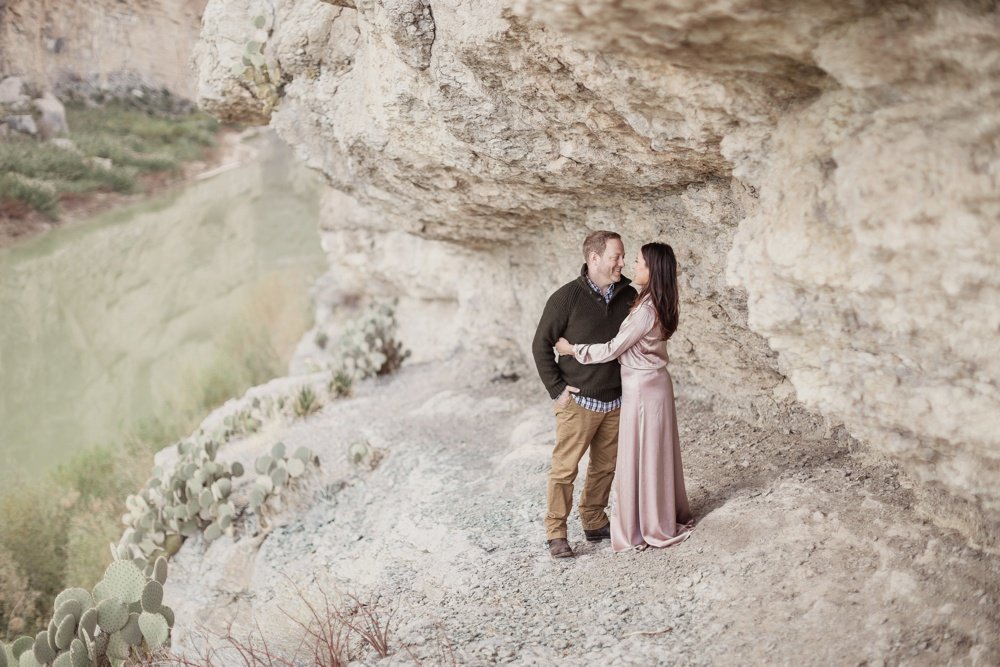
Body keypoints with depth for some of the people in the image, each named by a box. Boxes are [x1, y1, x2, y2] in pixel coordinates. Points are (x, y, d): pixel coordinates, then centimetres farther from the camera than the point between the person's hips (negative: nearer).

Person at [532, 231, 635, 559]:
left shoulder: (628, 296, 1)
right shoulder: (566, 297, -13)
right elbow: (541, 345, -7)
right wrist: (556, 389, -9)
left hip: (615, 401, 5)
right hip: (578, 401, -5)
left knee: (605, 467, 14)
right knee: (564, 469, 0)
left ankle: (594, 523, 30)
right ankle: (556, 532, 11)